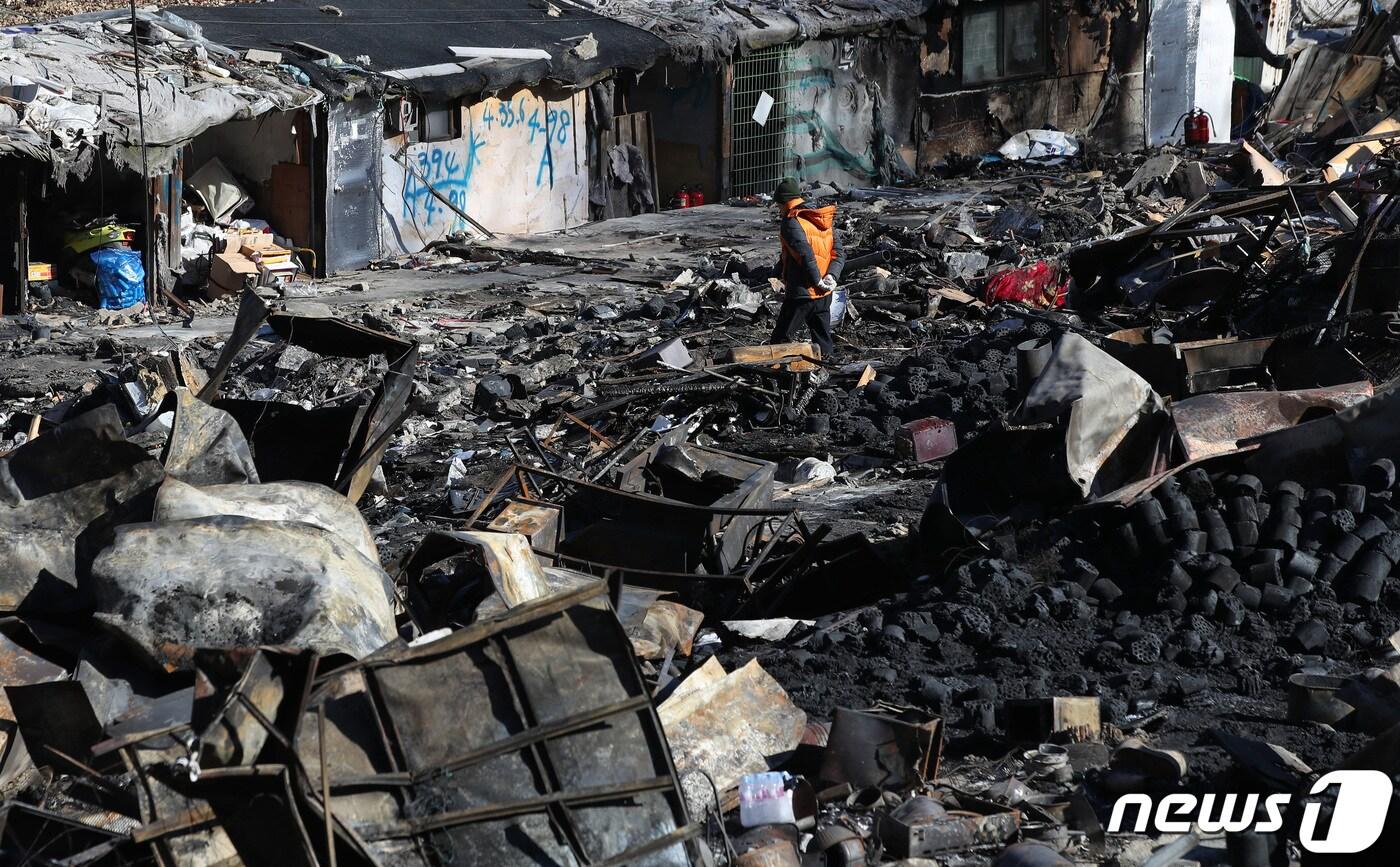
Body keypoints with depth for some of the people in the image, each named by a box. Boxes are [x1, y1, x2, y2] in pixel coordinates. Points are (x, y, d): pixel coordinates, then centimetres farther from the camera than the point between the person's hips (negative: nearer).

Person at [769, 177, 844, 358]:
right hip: (825, 295, 7)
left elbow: (806, 255, -23)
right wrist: (831, 277, -5)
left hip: (801, 294, -7)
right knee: (823, 340, 13)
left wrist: (817, 281, -16)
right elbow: (839, 253, 7)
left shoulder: (790, 223, -12)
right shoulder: (825, 221, 12)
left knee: (780, 340, 0)